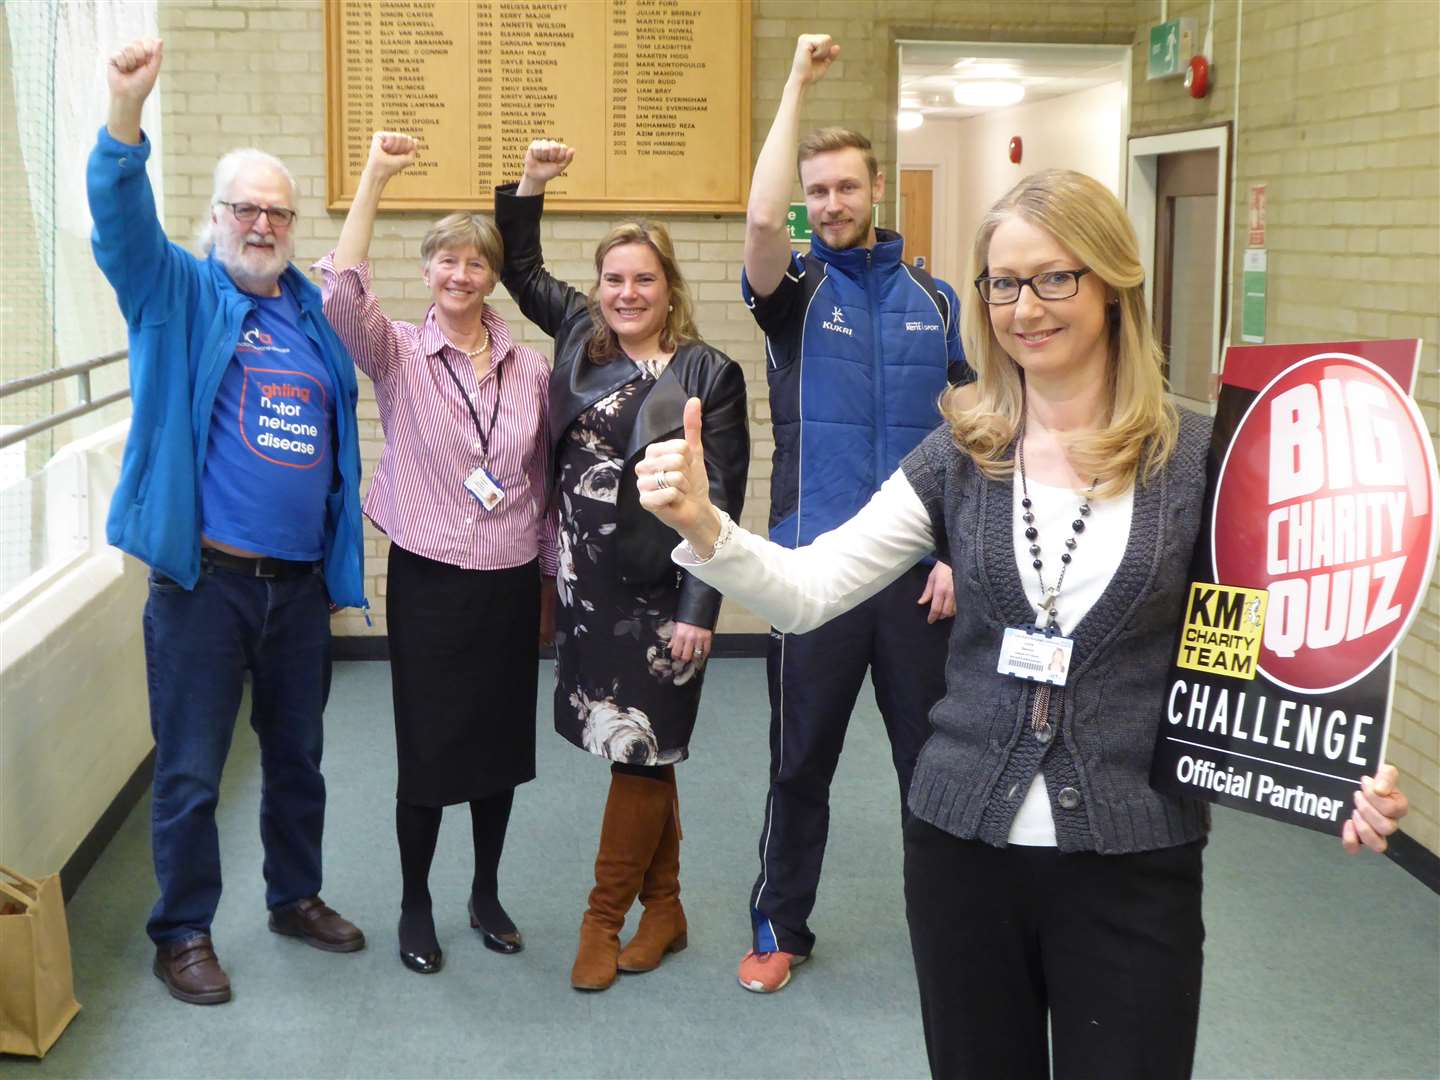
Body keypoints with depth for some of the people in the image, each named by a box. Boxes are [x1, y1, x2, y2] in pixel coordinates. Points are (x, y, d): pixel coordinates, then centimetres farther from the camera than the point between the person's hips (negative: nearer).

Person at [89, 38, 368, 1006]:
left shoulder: (314, 317, 11)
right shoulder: (179, 295, -1)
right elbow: (122, 224, -22)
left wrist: (341, 570, 12)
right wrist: (127, 111, -39)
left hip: (301, 582, 5)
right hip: (204, 580, -5)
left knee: (298, 756, 18)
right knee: (191, 771, 3)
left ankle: (297, 897, 36)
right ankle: (183, 933, 19)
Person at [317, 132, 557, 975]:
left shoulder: (531, 368, 3)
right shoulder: (398, 355, -5)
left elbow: (546, 480, 9)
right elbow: (345, 292, -25)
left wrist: (551, 580, 11)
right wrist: (376, 177, -28)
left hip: (511, 583, 3)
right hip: (428, 580, -3)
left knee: (502, 746, 13)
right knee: (427, 750, 5)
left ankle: (487, 893, 32)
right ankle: (416, 905, 24)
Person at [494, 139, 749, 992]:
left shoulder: (710, 374, -7)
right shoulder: (583, 339, 8)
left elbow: (722, 501, -9)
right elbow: (523, 269, 23)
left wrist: (698, 608, -14)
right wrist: (530, 185, 10)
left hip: (659, 598, -5)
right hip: (586, 588, 5)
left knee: (640, 756, 1)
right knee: (646, 760, 13)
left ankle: (604, 919, 14)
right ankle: (665, 907, 26)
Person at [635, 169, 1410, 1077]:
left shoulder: (1197, 457, -5)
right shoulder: (959, 457, 1)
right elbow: (807, 591, -5)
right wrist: (701, 524, -23)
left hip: (1136, 863, -2)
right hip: (962, 844, 2)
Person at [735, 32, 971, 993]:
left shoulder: (935, 300, 6)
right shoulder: (795, 290, 1)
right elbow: (760, 219, -22)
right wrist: (798, 84, -16)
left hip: (921, 569, 1)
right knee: (802, 761, 9)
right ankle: (780, 928, 24)